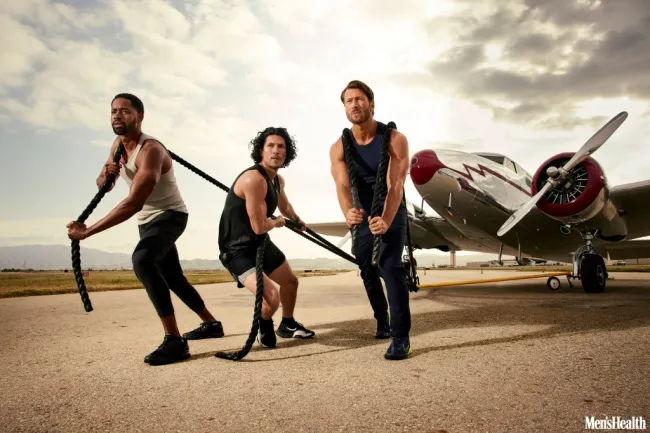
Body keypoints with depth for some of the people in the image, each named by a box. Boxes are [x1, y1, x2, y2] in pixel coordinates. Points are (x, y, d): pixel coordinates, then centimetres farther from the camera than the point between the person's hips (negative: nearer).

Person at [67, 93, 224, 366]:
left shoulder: (150, 150, -26)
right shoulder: (118, 144, 3)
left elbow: (134, 203, -36)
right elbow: (102, 186, 6)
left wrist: (87, 231, -37)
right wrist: (106, 174, -19)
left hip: (170, 215, -9)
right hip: (147, 220, 9)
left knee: (142, 260, -35)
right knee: (172, 277, 17)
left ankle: (174, 341, -35)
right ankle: (211, 324, 35)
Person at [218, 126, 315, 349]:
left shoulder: (278, 180, 5)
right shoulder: (254, 179, -27)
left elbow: (284, 206, 29)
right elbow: (259, 227, -27)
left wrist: (297, 221, 47)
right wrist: (277, 222, -4)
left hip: (261, 243, 10)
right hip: (237, 250, -10)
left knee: (291, 281, 26)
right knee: (271, 298, -26)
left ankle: (288, 325, 52)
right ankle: (264, 328, 11)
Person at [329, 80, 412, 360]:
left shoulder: (395, 139, -21)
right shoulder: (338, 148, -14)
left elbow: (395, 184, -31)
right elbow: (342, 186, -29)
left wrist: (386, 220, -48)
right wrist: (348, 213, -52)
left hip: (391, 213, -3)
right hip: (362, 216, 4)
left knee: (391, 268, -21)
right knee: (368, 272, 12)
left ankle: (401, 336, -15)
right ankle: (382, 321, 35)